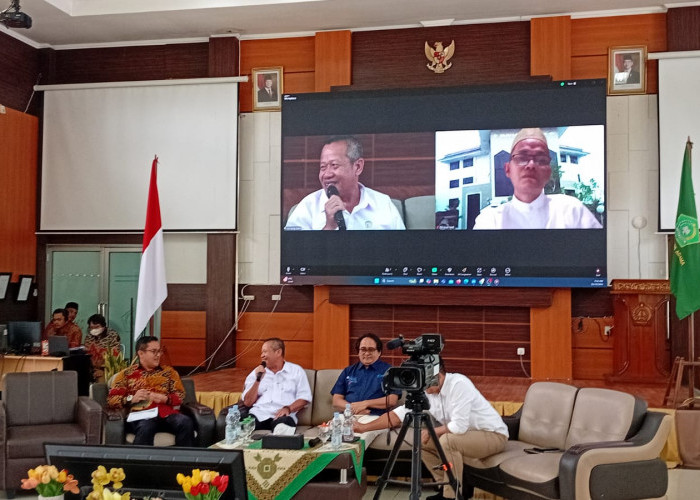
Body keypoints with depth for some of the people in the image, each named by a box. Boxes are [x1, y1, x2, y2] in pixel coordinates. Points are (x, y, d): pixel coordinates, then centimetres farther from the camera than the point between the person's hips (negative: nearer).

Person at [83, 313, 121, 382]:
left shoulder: (113, 336, -6)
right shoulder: (88, 337, 10)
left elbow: (114, 356, -10)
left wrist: (104, 371, -18)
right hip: (93, 369, 5)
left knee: (102, 379, -33)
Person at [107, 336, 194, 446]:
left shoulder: (168, 371, 23)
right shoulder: (126, 374, 17)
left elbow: (180, 396, 14)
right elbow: (111, 401, 9)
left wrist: (165, 399, -7)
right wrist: (132, 399, -8)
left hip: (168, 414, 2)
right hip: (141, 416, -2)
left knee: (186, 422, -31)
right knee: (146, 427, -39)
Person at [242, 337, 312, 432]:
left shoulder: (296, 371, 15)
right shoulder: (256, 373, 20)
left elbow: (304, 397, 6)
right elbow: (248, 402, 12)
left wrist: (288, 408, -12)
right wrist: (258, 380, 1)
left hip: (281, 415, -2)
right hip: (258, 414, 2)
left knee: (284, 423, -40)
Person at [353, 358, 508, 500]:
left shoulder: (458, 384, -27)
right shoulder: (426, 391, -5)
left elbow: (459, 426, -32)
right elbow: (400, 413, -3)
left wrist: (430, 432, -16)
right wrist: (365, 427, -8)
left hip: (493, 435, -8)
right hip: (464, 434, 8)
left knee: (447, 440, -30)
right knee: (421, 442, 2)